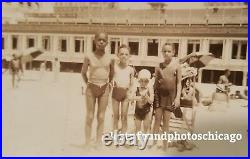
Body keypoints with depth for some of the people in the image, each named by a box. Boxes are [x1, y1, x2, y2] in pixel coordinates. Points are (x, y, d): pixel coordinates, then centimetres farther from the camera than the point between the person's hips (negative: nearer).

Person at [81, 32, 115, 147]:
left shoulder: (110, 58, -4)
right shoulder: (89, 56, -7)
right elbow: (83, 73, 6)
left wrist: (108, 84, 11)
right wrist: (88, 84, 5)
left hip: (104, 89, 1)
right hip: (91, 88, -1)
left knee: (101, 117, 6)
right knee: (89, 117, 4)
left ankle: (98, 143, 17)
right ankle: (87, 143, 15)